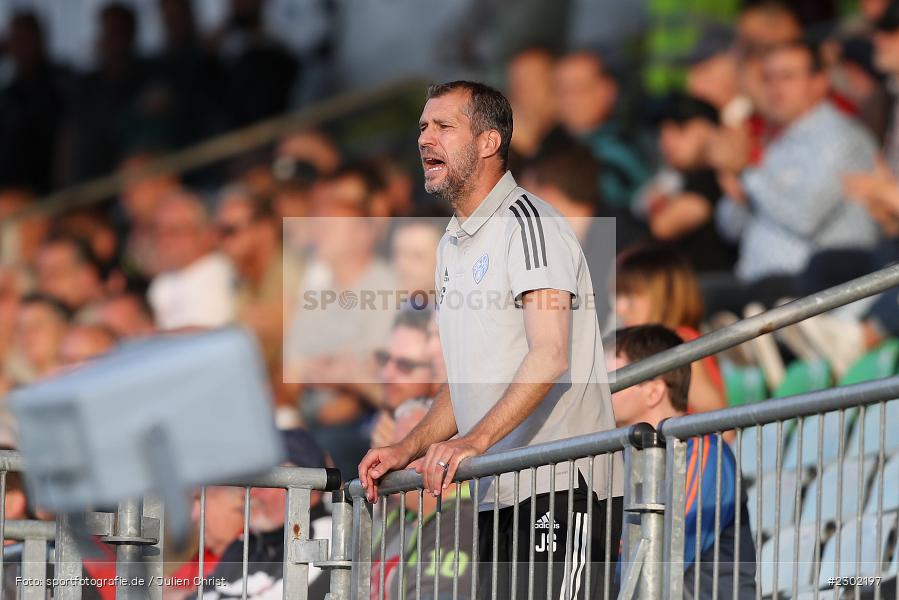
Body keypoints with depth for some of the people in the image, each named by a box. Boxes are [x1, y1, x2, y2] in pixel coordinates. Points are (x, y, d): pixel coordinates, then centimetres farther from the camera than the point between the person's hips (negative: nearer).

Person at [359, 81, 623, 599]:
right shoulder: (453, 246, 21)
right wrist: (408, 451, 11)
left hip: (558, 488, -9)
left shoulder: (528, 222, -8)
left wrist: (474, 441, -28)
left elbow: (550, 355, -20)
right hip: (496, 496, 9)